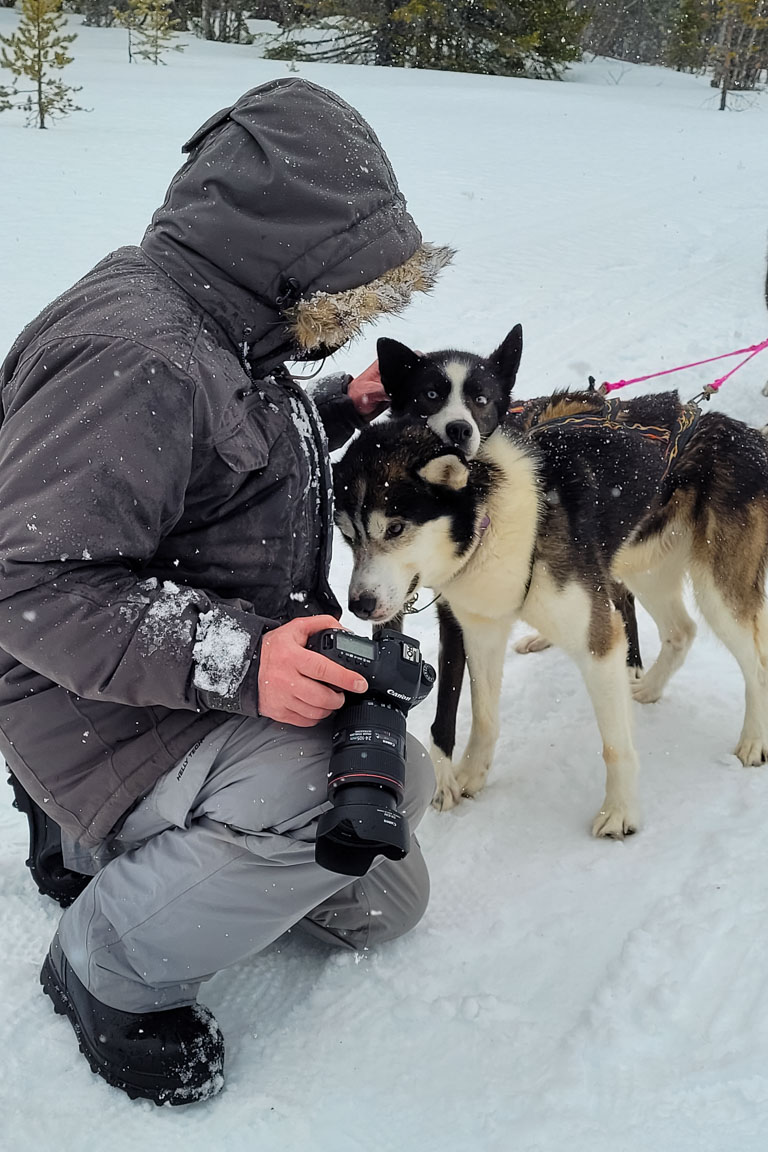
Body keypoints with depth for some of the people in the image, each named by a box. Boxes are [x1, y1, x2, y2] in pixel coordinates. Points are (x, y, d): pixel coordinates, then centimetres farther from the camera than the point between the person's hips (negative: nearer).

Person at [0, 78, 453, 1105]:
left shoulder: (212, 326, 7)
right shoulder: (132, 356, -26)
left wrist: (336, 412, 11)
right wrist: (234, 658, -38)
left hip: (240, 687, 10)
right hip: (101, 711, -10)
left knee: (383, 902, 14)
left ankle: (127, 841, 23)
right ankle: (111, 967, -8)